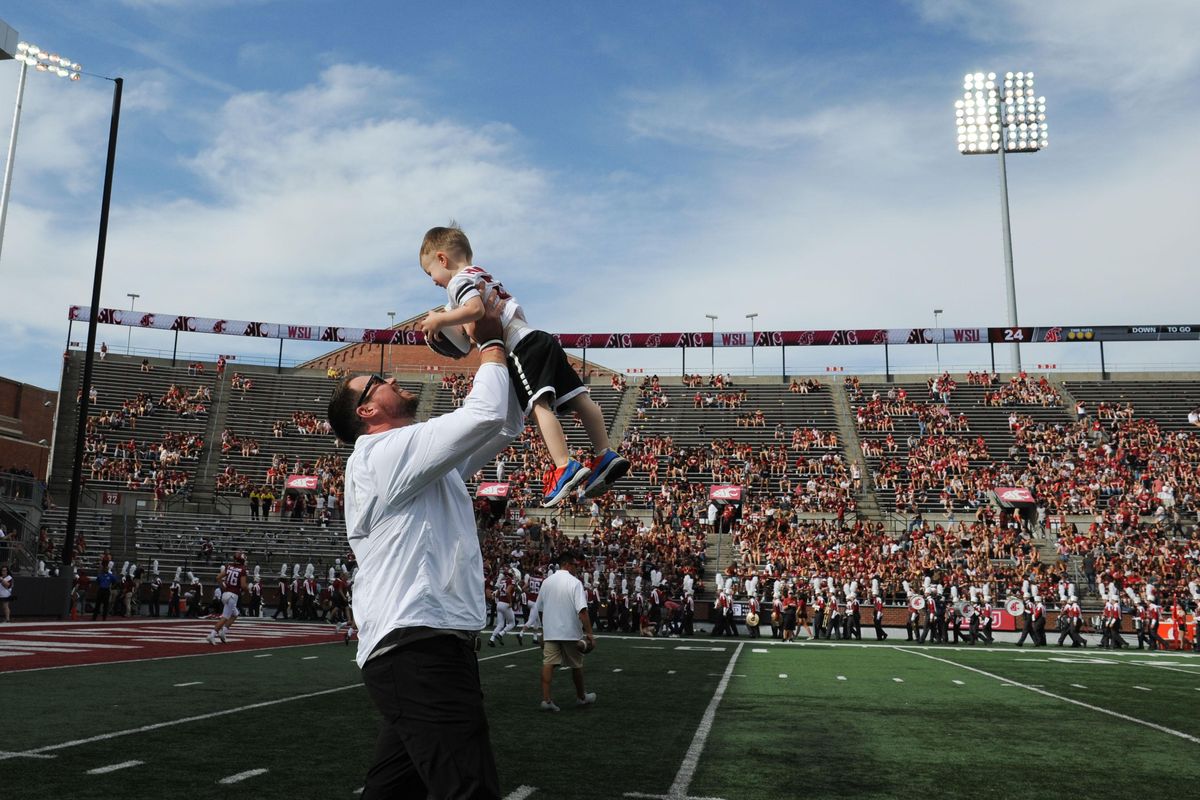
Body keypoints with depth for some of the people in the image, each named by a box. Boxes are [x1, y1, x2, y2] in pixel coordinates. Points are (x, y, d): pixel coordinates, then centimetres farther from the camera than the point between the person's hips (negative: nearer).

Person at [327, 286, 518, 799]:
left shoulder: (425, 463, 22)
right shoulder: (384, 452, -8)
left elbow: (506, 427, 22)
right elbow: (487, 414, -17)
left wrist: (500, 345, 16)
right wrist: (491, 342, -1)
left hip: (417, 650, 10)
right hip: (420, 652, -10)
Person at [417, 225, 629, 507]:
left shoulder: (459, 280, 0)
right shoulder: (482, 275, 30)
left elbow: (475, 309, -19)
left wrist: (440, 320, -8)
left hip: (523, 347, -10)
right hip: (539, 339, 10)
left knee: (539, 404, -19)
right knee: (577, 397, 3)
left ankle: (565, 467, -29)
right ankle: (605, 456, 4)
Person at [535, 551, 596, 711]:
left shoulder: (546, 582, 6)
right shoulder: (574, 583, -13)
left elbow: (540, 609, 14)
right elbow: (582, 611, -21)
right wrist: (589, 633, -20)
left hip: (550, 632, 4)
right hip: (571, 632, -4)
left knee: (548, 664, -1)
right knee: (576, 665, 12)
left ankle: (546, 699, -10)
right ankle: (581, 697, 27)